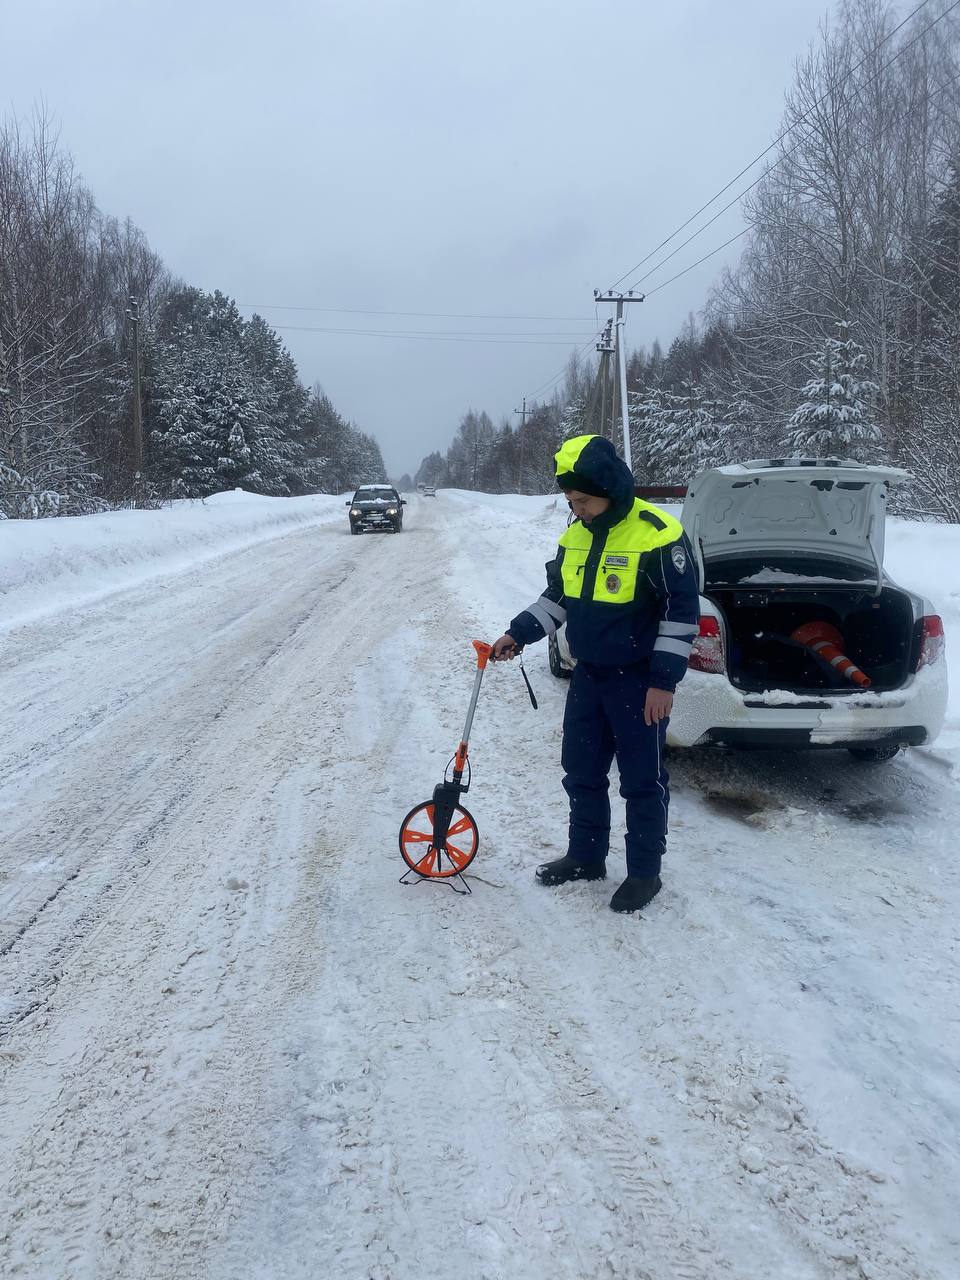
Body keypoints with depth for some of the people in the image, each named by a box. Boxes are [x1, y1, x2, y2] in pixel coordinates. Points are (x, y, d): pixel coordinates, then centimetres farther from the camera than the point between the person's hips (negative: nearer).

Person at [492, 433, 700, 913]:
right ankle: (585, 856, 32)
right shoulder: (575, 536, 4)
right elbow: (556, 597, 16)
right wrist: (517, 634, 2)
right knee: (581, 772, 15)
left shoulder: (657, 534, -18)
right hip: (588, 677, 7)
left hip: (639, 683, -7)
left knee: (642, 782, 4)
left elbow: (683, 610, -16)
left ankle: (645, 872, 19)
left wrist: (663, 680, -17)